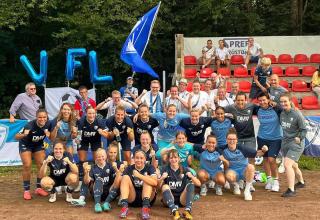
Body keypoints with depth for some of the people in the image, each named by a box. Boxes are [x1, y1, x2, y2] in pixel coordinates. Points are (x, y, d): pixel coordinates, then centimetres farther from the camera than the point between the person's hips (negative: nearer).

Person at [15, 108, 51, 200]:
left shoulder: (48, 124, -23)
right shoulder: (30, 125, -36)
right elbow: (16, 137, -37)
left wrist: (48, 134, -28)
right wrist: (24, 135, -57)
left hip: (38, 145, 4)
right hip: (25, 145, -4)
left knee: (41, 164, -1)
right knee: (27, 166, -12)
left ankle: (39, 188, 12)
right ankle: (26, 190, -1)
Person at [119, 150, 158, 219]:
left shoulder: (149, 167, -3)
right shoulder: (129, 169, 3)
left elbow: (155, 183, -23)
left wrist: (139, 175, -30)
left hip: (147, 198, -1)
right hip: (132, 199, 1)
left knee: (147, 178, -19)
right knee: (125, 177, -16)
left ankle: (146, 207, -33)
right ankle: (124, 206, -32)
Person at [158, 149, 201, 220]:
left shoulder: (184, 169, 3)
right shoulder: (165, 169, 2)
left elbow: (198, 184, -4)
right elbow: (158, 186, -7)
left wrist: (191, 176, -23)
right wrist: (162, 178, -26)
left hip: (182, 199, 1)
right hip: (170, 199, 0)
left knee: (190, 184, -22)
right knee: (165, 186, -27)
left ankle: (187, 211, -38)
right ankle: (174, 211, -46)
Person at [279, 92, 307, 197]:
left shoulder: (297, 114, -15)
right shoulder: (281, 113, 1)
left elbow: (303, 130, -10)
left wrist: (299, 138, -21)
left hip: (295, 144, -7)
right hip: (285, 142, 7)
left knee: (287, 165, -19)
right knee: (293, 165, 22)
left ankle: (291, 190, -16)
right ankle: (301, 182, 45)